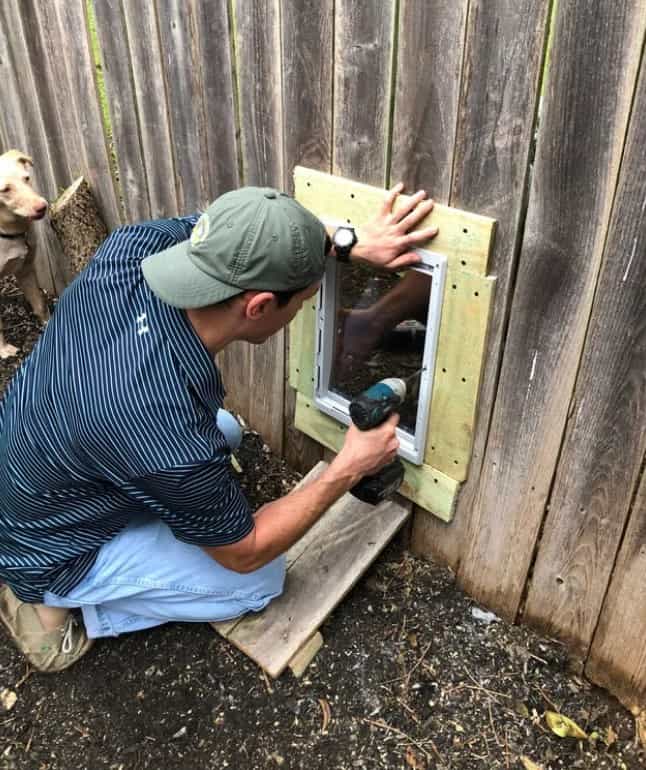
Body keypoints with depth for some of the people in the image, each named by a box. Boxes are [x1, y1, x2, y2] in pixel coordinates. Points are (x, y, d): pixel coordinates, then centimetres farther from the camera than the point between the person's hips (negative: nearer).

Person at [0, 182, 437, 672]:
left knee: (225, 429, 18)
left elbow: (245, 238, -4)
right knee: (261, 580, 2)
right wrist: (350, 468, -13)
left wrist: (357, 243, -12)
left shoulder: (133, 249, -25)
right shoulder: (172, 442, -40)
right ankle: (58, 605, 6)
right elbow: (243, 552, -20)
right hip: (46, 550, -6)